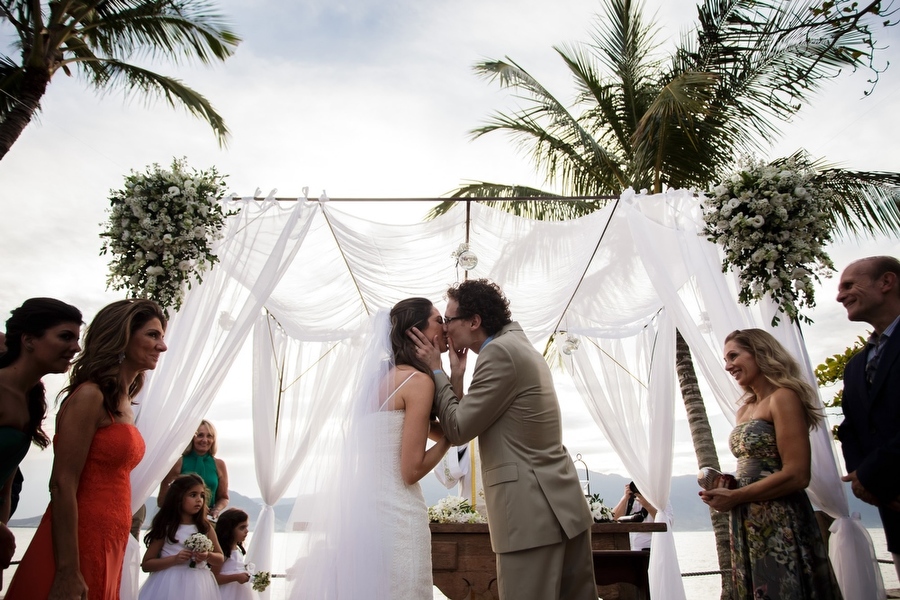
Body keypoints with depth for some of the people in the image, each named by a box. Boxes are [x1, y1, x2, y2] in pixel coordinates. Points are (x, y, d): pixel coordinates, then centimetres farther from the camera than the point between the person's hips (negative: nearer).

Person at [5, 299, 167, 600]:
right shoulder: (90, 396, -16)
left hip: (108, 547, 8)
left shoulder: (123, 404, 10)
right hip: (77, 546, -8)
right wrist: (68, 573, -20)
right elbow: (62, 485, -19)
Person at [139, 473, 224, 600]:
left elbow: (220, 559, 10)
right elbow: (146, 565, -2)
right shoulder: (165, 528, -3)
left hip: (198, 587, 2)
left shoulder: (205, 527, 3)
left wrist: (208, 556, -11)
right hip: (170, 587, -2)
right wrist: (174, 559, -15)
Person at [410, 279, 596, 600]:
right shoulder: (519, 344, 15)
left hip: (532, 514, -10)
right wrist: (457, 374, 7)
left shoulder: (499, 351, -15)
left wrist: (436, 369, -3)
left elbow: (458, 430, -11)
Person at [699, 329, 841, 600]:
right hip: (747, 526, 8)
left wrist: (734, 497, -14)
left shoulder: (783, 397, -11)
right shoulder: (744, 410, 13)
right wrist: (726, 484, -1)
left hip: (779, 526, -8)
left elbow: (797, 476, -19)